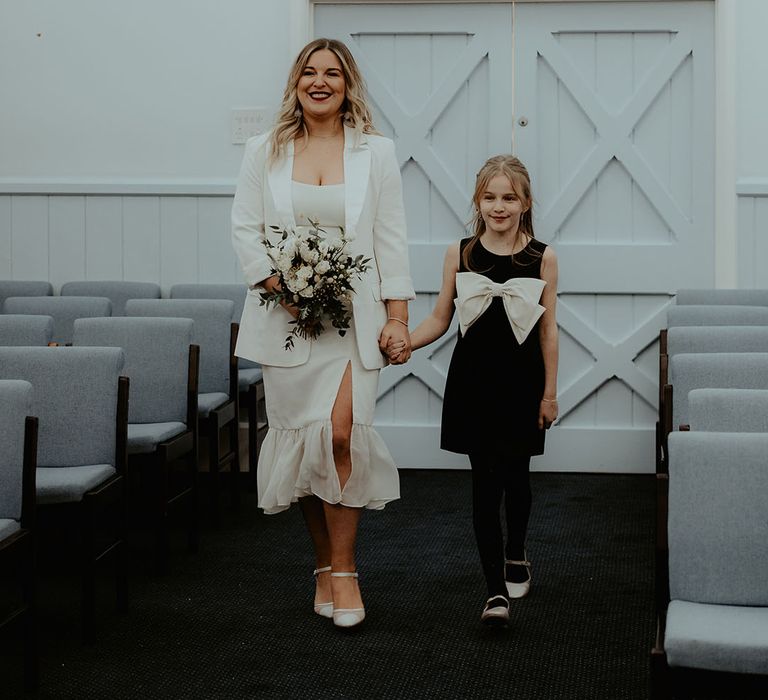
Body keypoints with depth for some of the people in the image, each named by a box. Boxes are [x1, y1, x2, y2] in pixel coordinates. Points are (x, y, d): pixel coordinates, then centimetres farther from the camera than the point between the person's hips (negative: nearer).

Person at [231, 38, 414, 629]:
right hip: (284, 315, 2)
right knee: (300, 439, 3)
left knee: (339, 432, -17)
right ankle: (324, 566, 18)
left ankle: (343, 569, -4)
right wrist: (280, 286, -9)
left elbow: (392, 239, 4)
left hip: (354, 315, -1)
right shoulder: (265, 152, 9)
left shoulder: (376, 152, 7)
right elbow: (246, 229, 7)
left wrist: (398, 318, -2)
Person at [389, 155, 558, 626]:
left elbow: (548, 330, -1)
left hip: (521, 382, 0)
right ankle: (496, 590, 1)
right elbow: (440, 319, 4)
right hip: (473, 380, 1)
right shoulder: (459, 255, -1)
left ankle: (516, 557, 39)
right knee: (484, 481, -1)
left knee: (515, 476, 11)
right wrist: (405, 343, -14)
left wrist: (550, 392, 0)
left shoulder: (543, 258, -4)